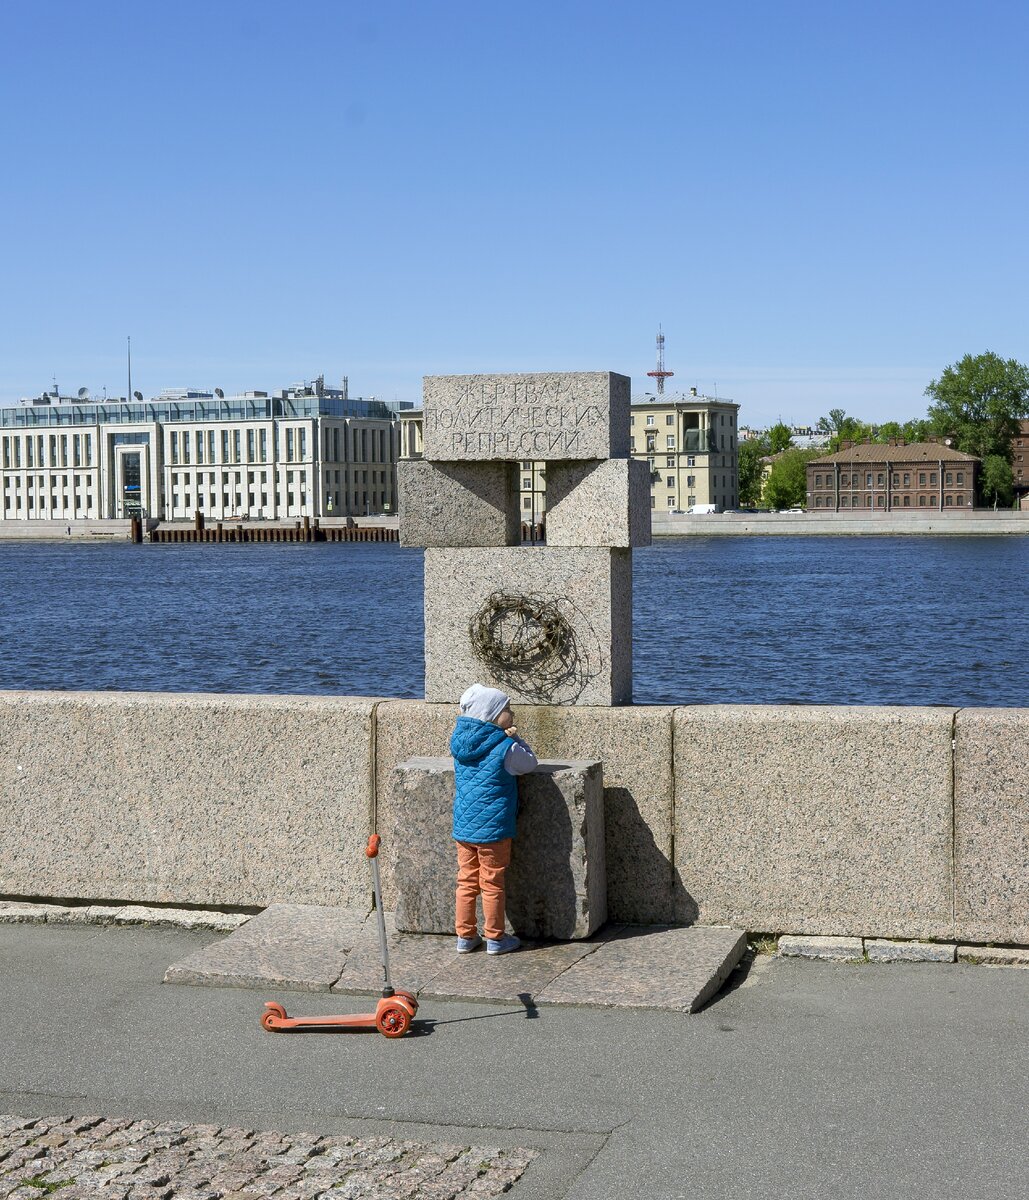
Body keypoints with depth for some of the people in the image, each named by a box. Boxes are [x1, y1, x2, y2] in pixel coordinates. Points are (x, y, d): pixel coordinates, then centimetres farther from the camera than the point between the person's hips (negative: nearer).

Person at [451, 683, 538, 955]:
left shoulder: (460, 742, 2)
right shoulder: (506, 748, -16)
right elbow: (529, 763, 1)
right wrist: (514, 738, 4)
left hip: (463, 826, 5)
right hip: (493, 828, -5)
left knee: (467, 881, 14)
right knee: (492, 884, 6)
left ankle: (465, 936, 20)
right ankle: (495, 938, 16)